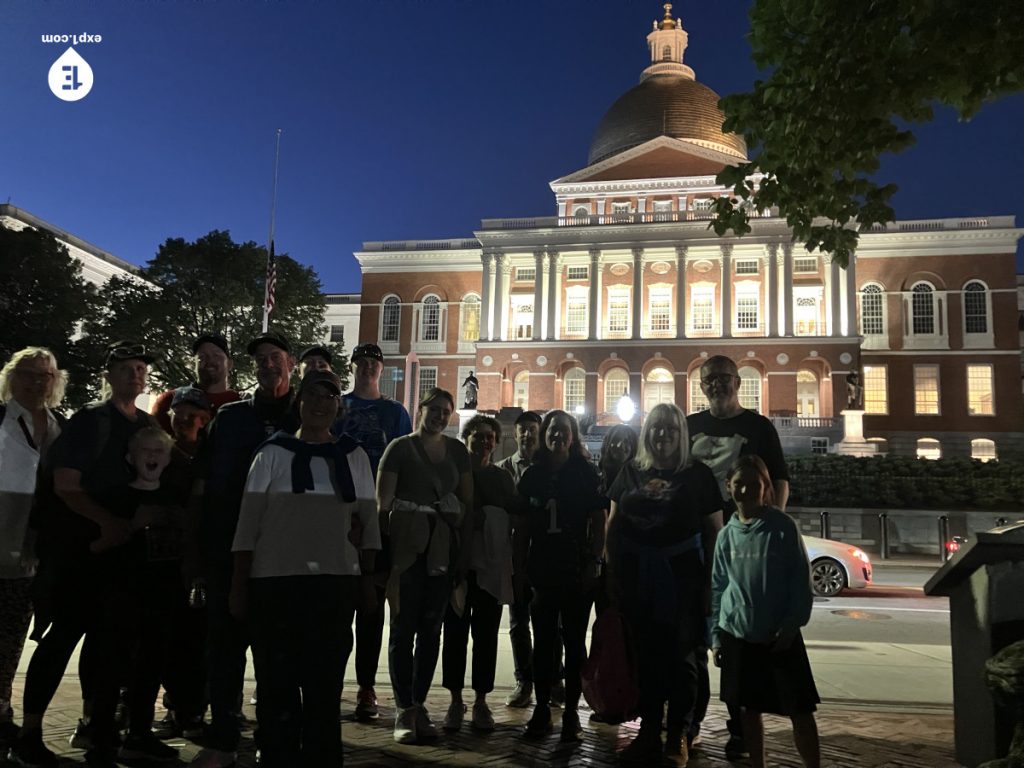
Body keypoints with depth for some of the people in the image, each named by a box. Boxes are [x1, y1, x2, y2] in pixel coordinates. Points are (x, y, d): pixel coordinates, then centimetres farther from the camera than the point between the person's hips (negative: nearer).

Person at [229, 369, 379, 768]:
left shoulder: (354, 456, 9)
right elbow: (249, 522, 3)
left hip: (335, 582, 1)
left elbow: (368, 519, 10)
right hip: (275, 580, -1)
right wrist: (239, 585, 0)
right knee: (277, 682, 7)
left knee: (325, 683, 6)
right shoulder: (274, 452, 4)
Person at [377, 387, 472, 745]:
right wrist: (387, 551, -10)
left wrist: (466, 550, 4)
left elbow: (468, 500, 14)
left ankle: (419, 704, 17)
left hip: (442, 549, 4)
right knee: (404, 627, -1)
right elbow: (383, 501, -4)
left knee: (431, 628, 7)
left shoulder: (457, 451, 11)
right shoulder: (400, 447, -1)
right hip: (407, 547, -4)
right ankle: (404, 709, 5)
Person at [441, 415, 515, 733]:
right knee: (455, 633, 2)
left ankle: (481, 701, 12)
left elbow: (513, 519, 12)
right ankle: (456, 700, 12)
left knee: (486, 635, 3)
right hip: (458, 565, -1)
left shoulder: (502, 478, 12)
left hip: (492, 566, 2)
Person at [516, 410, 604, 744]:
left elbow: (598, 521, -1)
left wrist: (594, 562, -10)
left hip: (577, 570, -2)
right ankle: (541, 709, 17)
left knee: (574, 641, 5)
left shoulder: (586, 473, 0)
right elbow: (523, 524, 8)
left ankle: (571, 712, 12)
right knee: (542, 641, 8)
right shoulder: (533, 475, 7)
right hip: (542, 569, 3)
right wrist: (519, 566, 3)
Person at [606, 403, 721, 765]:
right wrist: (614, 569, 3)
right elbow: (613, 523, 10)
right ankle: (648, 733, 23)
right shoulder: (631, 471, 6)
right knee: (646, 654, 11)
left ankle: (678, 736, 18)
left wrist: (709, 577, -7)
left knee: (680, 654, 5)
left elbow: (713, 529, -1)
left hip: (682, 572, -2)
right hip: (637, 573, 3)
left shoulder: (697, 474, -2)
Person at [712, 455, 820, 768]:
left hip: (779, 635, -3)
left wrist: (791, 624, -11)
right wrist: (716, 635, 5)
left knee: (800, 710, -1)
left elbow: (801, 580, -5)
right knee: (750, 708, 12)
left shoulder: (783, 526, -6)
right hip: (737, 635, 3)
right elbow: (718, 587, 8)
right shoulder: (727, 534, 3)